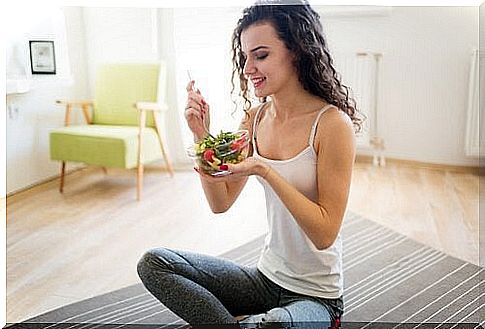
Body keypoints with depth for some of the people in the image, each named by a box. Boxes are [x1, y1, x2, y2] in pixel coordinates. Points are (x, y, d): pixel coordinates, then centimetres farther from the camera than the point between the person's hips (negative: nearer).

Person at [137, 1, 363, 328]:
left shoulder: (332, 123, -19)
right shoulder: (255, 118, -1)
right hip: (266, 278, 6)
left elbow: (325, 234, -20)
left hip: (318, 297, -5)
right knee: (154, 263, -7)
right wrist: (203, 136, -11)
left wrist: (266, 171, -30)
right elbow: (221, 202, 2)